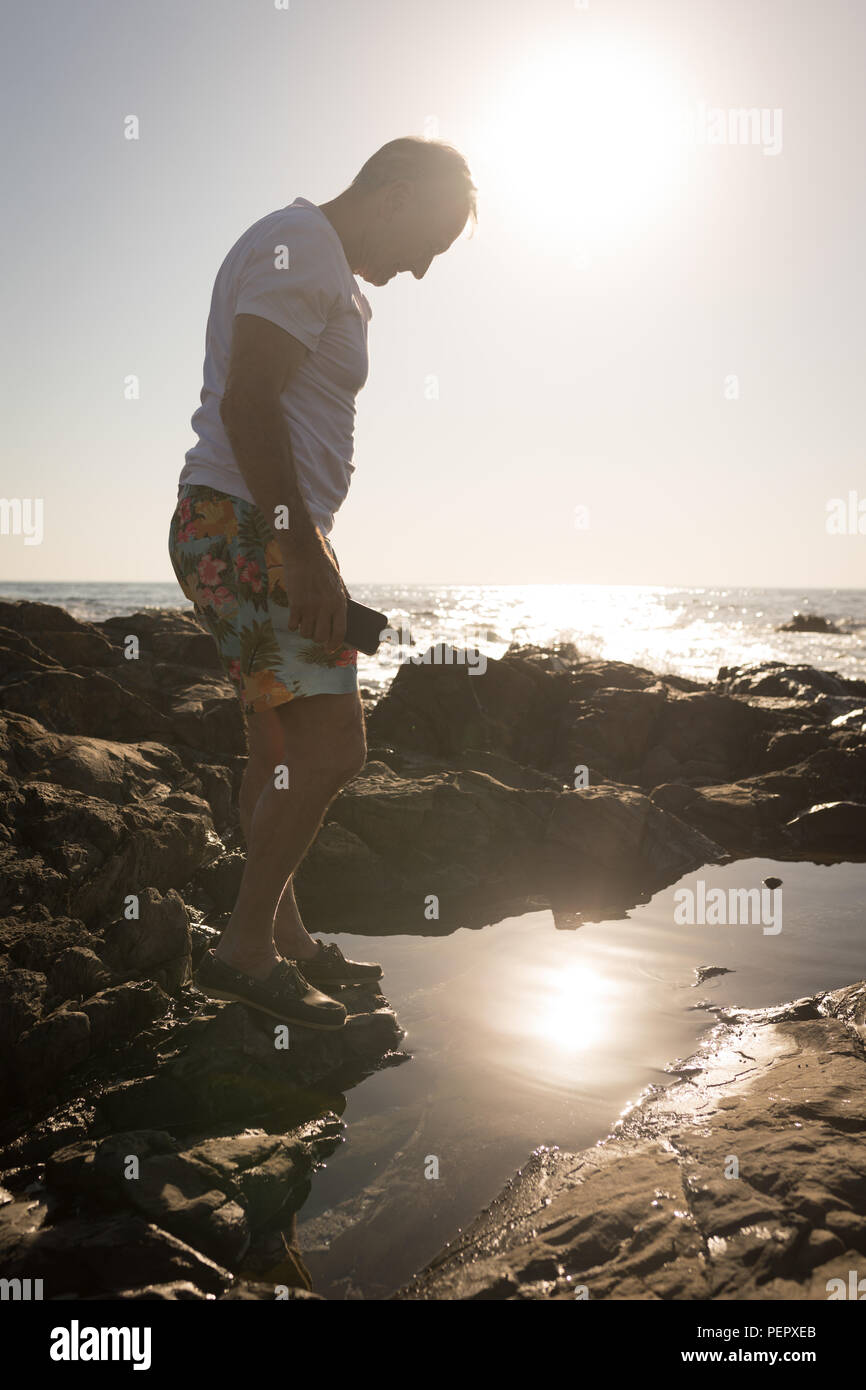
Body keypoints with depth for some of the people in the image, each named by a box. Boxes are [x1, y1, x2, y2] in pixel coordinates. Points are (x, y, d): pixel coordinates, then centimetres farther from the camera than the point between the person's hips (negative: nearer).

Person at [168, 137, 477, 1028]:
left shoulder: (323, 269, 24)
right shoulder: (302, 246, -9)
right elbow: (246, 401, -21)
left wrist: (305, 551, 21)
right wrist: (305, 549, -25)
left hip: (266, 537, 11)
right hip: (249, 529, -11)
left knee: (284, 751, 12)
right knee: (331, 746, -12)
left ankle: (283, 939, 21)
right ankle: (244, 947, -2)